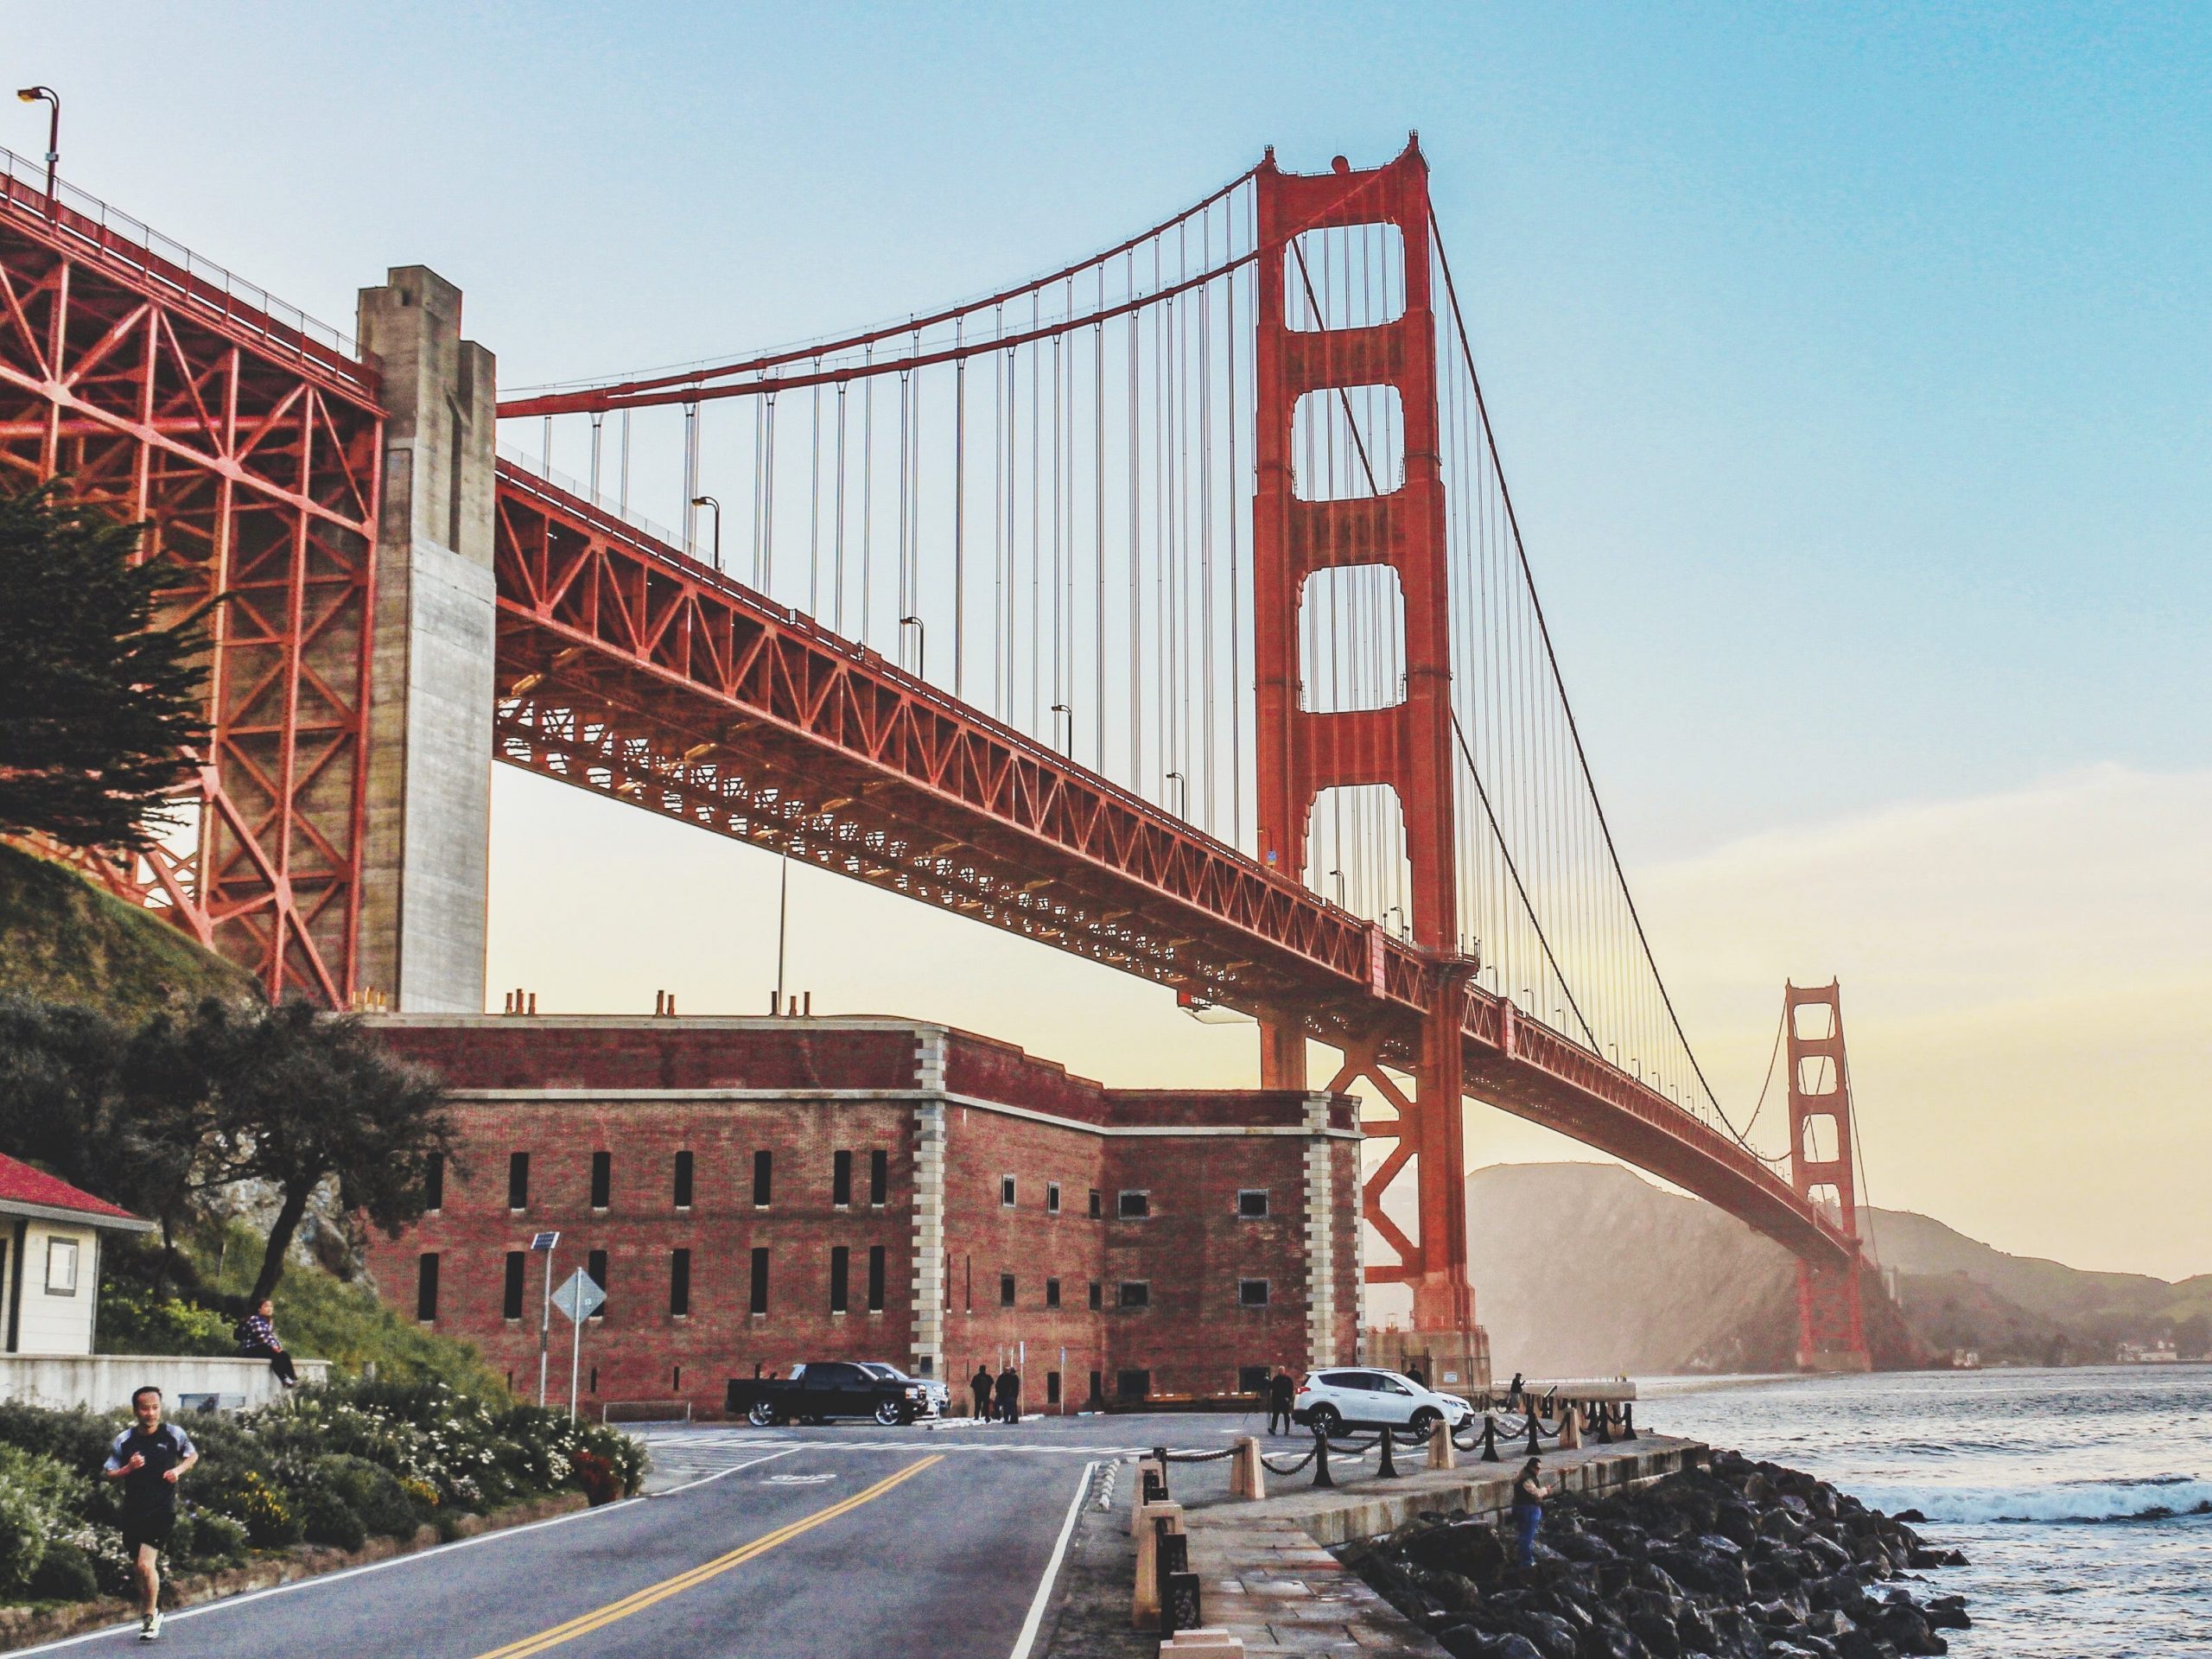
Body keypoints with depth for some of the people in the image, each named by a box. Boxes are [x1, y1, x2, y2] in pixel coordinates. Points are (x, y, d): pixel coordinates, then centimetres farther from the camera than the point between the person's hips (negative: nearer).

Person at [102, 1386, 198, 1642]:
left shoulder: (174, 1434, -3)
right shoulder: (124, 1441, 0)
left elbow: (193, 1454, 15)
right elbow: (108, 1473, 5)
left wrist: (178, 1469, -4)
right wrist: (128, 1469, -14)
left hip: (162, 1510, -3)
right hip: (133, 1512, 3)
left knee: (146, 1565, -14)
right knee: (138, 1568, 12)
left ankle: (151, 1616, 5)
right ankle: (153, 1610, 35)